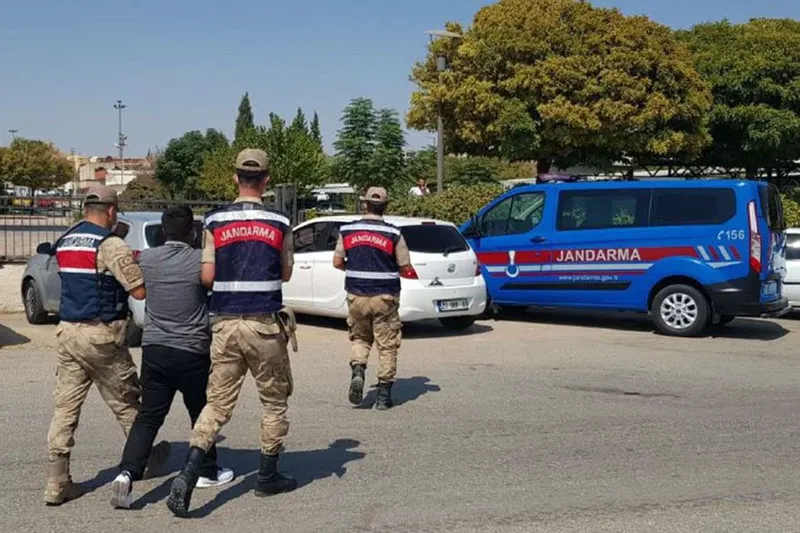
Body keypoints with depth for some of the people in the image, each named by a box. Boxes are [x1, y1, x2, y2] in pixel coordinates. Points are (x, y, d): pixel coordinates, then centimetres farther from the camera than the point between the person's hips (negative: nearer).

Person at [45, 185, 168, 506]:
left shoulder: (64, 243, 12)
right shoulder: (111, 245, -12)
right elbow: (140, 291, -16)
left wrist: (127, 262, 18)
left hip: (67, 332, 6)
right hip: (100, 335, -6)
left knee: (65, 407, 5)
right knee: (125, 402, 11)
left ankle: (57, 483, 3)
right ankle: (146, 456, 30)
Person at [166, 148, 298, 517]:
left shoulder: (214, 222, 0)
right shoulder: (279, 224, -2)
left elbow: (207, 277, -2)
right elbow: (286, 274, 7)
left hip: (225, 324, 2)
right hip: (264, 324, -2)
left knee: (218, 404, 8)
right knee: (274, 401, 15)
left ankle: (188, 475, -7)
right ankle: (268, 476, 24)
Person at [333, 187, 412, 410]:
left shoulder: (347, 231, 0)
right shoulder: (393, 234, -8)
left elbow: (337, 262, 5)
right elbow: (405, 268, -4)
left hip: (356, 296, 2)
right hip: (385, 297, -2)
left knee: (360, 339, 21)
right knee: (387, 345, 7)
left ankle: (358, 371, -4)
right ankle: (384, 395, 8)